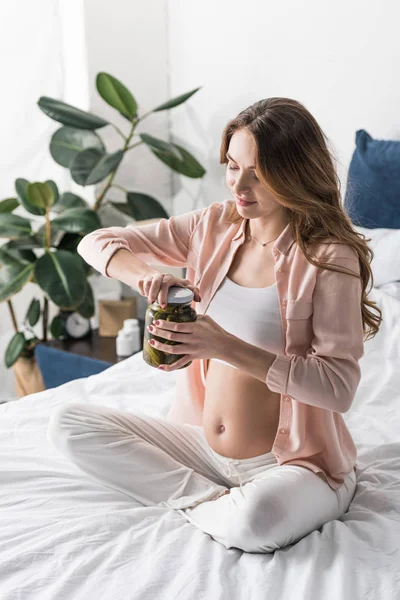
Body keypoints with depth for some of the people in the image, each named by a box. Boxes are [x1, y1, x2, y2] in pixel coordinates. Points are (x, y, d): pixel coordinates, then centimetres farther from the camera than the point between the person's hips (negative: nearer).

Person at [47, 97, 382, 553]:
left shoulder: (328, 257, -16)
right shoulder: (214, 226, 1)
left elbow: (339, 387, -21)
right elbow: (96, 243, 3)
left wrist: (226, 346, -30)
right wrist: (146, 275, -20)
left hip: (294, 461, -6)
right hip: (204, 445, 6)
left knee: (256, 520, -40)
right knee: (68, 423, -5)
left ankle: (196, 506, -4)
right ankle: (212, 498, -8)